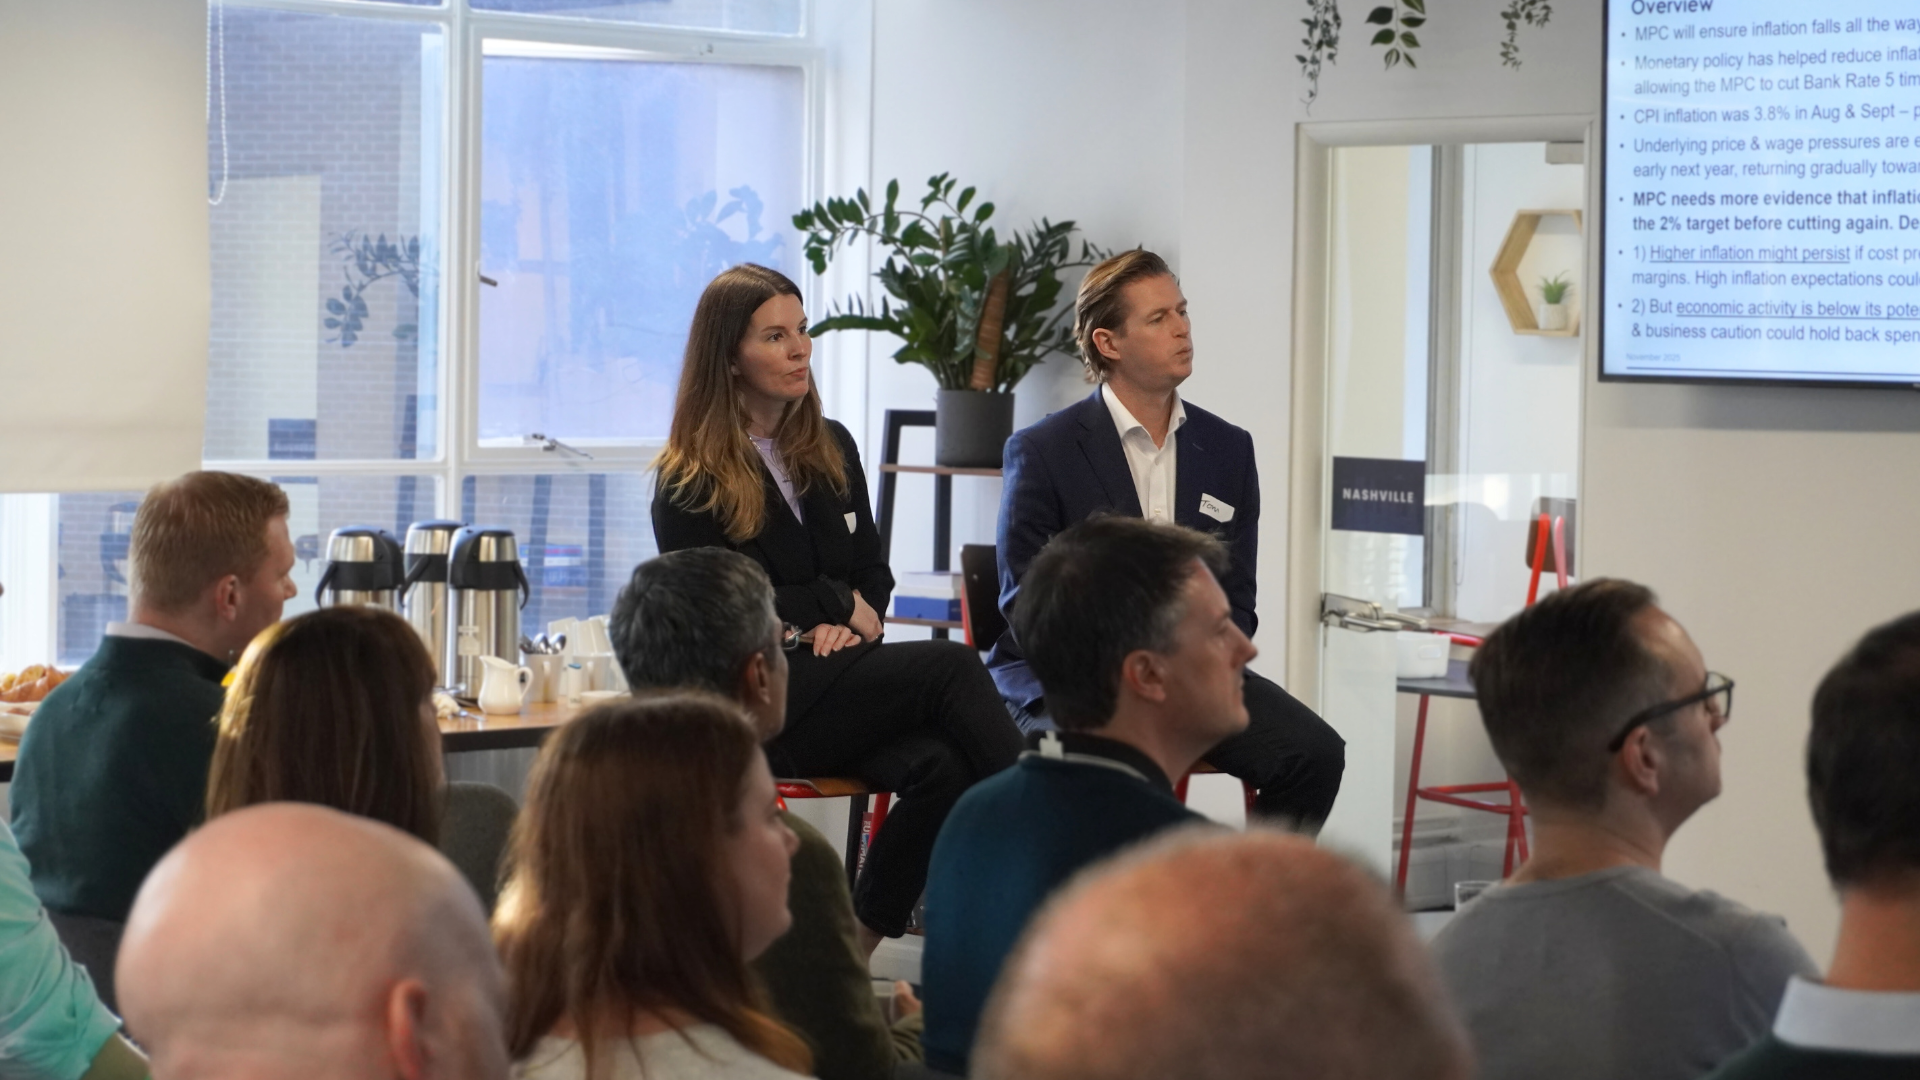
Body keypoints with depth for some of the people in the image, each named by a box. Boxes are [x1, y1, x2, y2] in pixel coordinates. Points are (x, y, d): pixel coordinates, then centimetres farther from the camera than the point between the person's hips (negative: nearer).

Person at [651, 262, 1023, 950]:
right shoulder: (689, 481, 0)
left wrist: (851, 626, -4)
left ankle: (860, 939, -18)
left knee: (941, 767, -29)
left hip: (837, 677, 6)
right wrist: (837, 605, -4)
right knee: (951, 667, -26)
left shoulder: (832, 448, 18)